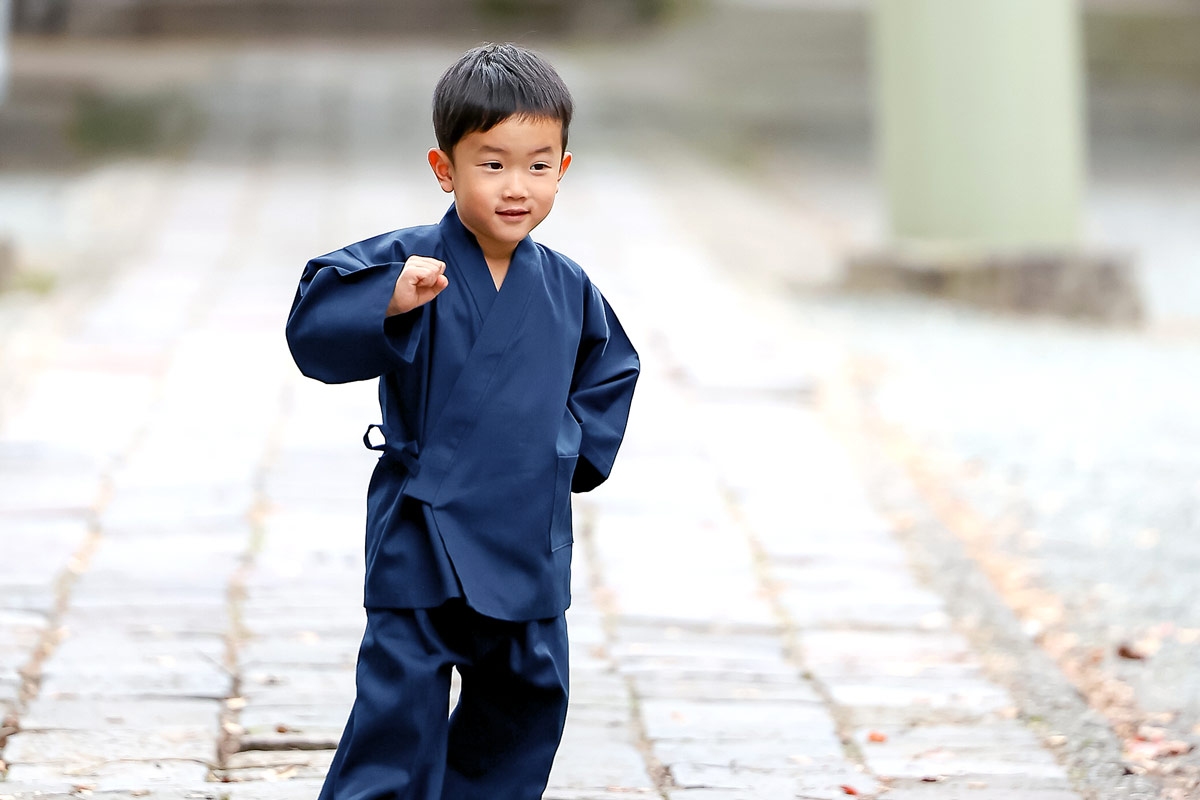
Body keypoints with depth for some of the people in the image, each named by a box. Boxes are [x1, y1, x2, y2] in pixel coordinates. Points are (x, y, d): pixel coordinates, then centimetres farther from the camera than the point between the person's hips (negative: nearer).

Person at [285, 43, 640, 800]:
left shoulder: (567, 289, 3)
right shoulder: (411, 262, -11)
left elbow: (609, 373, 20)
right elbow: (314, 330, -21)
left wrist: (572, 446, 7)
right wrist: (388, 303, -36)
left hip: (530, 538, 5)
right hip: (423, 531, -5)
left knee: (528, 694, 13)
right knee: (402, 693, -7)